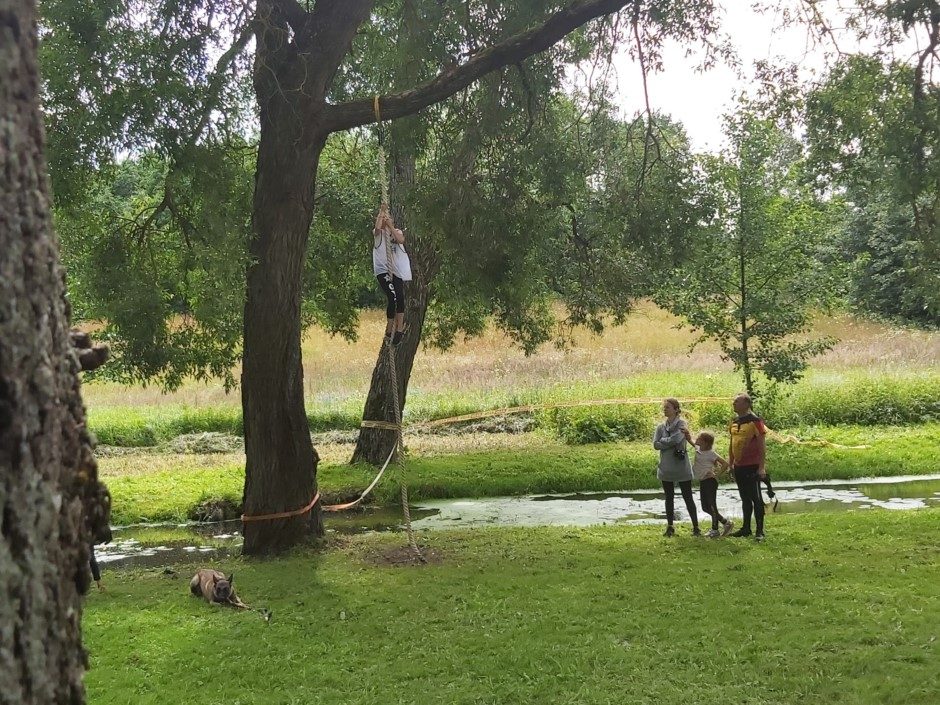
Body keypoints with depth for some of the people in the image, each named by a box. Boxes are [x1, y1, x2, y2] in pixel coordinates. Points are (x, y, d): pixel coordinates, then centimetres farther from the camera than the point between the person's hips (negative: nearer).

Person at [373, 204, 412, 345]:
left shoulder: (397, 232, 13)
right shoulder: (378, 233, 7)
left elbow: (401, 240, -11)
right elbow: (377, 227, -18)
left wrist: (390, 225, -10)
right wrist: (381, 211, -9)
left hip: (398, 270, 3)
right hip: (382, 269, -3)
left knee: (400, 298, 0)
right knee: (393, 297, -17)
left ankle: (399, 328, 12)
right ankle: (389, 330, -5)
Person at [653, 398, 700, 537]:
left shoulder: (682, 424, -7)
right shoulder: (661, 426, 6)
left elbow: (676, 439, -23)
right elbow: (655, 444, -5)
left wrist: (663, 441, -8)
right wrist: (671, 442, -14)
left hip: (682, 467, -4)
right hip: (666, 468, 5)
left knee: (688, 498, 1)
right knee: (669, 498, 12)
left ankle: (695, 527, 7)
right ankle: (669, 527, 20)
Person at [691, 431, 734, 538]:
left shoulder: (711, 453, -14)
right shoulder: (697, 449, 5)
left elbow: (725, 464, -14)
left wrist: (717, 474, -12)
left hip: (710, 481, -8)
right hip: (702, 482, 8)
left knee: (712, 506, -3)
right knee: (705, 507, 11)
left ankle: (715, 529, 7)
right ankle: (725, 522, 22)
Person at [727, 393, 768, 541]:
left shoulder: (754, 421, -11)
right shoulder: (734, 423, 11)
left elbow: (762, 445, -13)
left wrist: (762, 467, -16)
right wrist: (730, 464, 17)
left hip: (752, 467, -7)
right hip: (739, 467, 7)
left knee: (756, 498, -3)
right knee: (745, 498, 14)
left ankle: (760, 531, 2)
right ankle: (746, 528, 21)